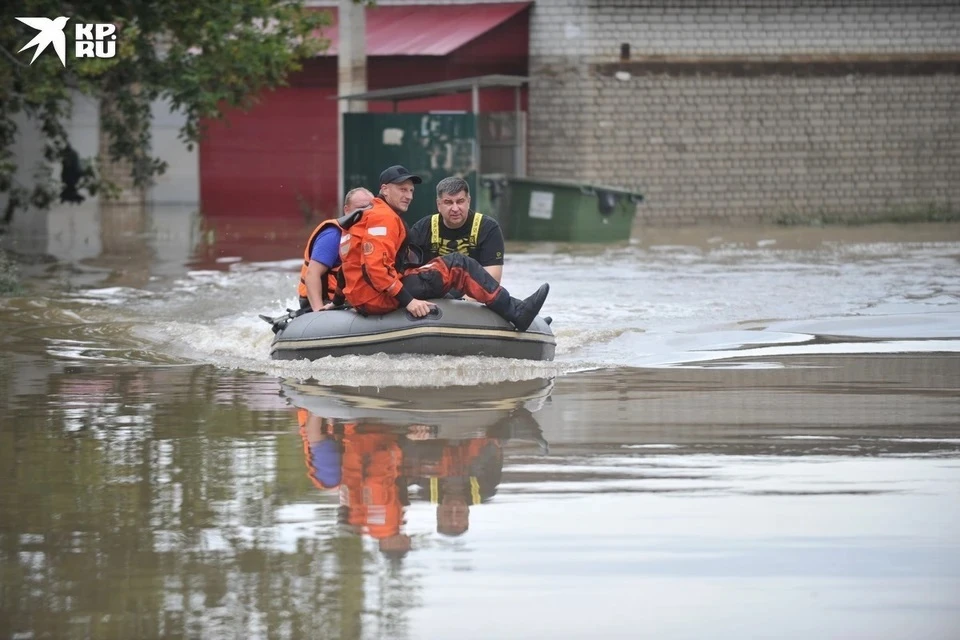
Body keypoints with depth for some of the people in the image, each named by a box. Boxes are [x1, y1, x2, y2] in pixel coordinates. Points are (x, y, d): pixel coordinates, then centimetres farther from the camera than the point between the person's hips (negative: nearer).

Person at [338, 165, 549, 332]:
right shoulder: (383, 217, -10)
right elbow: (375, 266, -22)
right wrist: (408, 300, -23)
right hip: (379, 298, -11)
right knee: (457, 265, -11)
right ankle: (516, 313, -14)